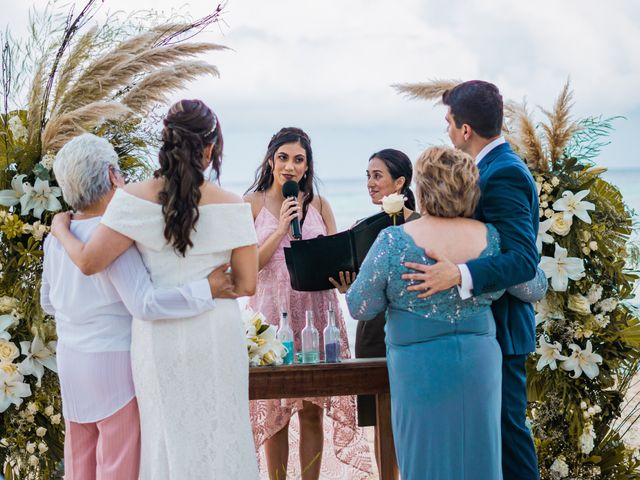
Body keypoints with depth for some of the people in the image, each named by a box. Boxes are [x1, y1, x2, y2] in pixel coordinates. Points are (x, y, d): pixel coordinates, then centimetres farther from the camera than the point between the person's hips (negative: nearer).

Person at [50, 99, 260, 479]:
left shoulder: (136, 198, -10)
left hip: (160, 336, 1)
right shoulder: (232, 206, -8)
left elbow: (89, 261, -12)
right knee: (220, 432, 12)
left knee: (169, 434, 13)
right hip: (217, 334, 0)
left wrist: (60, 229, 7)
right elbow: (246, 284, -5)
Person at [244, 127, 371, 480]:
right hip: (273, 312, -2)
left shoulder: (319, 204, 10)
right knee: (274, 410, 2)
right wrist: (281, 229, -12)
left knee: (313, 410, 3)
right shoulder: (252, 203, 2)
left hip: (316, 311, 2)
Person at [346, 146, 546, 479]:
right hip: (479, 364, 3)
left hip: (420, 367, -3)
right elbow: (533, 288, 7)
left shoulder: (394, 242, -17)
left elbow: (359, 308, -9)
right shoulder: (493, 239, -8)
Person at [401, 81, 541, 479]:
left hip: (499, 325, -10)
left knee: (506, 425, -1)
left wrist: (458, 275, -40)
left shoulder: (502, 173, -20)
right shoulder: (499, 165, 10)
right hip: (488, 321, 10)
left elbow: (524, 259, -28)